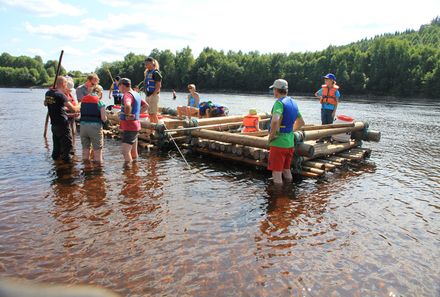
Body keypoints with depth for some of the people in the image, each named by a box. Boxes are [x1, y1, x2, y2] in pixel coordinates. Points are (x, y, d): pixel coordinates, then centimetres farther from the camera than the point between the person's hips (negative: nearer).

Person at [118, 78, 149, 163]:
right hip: (135, 126, 10)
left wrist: (127, 115, -22)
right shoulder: (136, 94, 13)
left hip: (129, 128, -10)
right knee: (133, 152, 16)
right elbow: (146, 106, 25)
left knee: (125, 151, -12)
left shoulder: (128, 94, -16)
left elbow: (127, 106, -39)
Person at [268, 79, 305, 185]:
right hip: (290, 142, 9)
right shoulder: (293, 103, 12)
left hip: (278, 143, -8)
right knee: (287, 170, 21)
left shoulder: (279, 102, -16)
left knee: (277, 174, 0)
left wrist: (271, 136, -19)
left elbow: (275, 121, -33)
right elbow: (301, 122, 22)